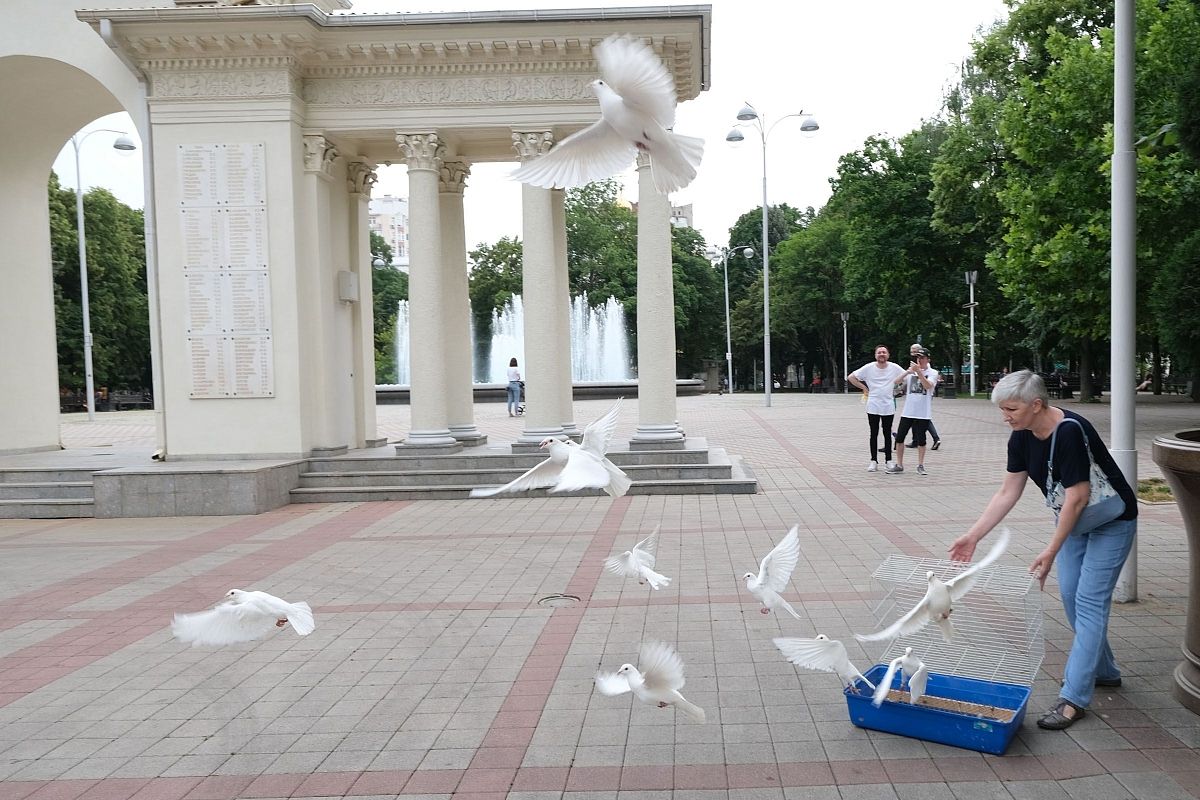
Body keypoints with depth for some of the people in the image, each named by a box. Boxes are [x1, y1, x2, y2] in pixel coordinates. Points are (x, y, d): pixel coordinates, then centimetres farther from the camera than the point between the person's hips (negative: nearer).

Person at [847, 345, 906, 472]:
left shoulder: (894, 367, -2)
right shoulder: (869, 368, -4)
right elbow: (851, 377, 0)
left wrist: (896, 383, 5)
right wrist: (864, 388, -1)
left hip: (888, 406, 1)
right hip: (873, 406, -1)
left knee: (887, 434, 8)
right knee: (874, 434, 4)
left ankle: (888, 460, 16)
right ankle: (873, 461, 11)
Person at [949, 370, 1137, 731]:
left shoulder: (1070, 431, -32)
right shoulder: (1022, 438, -9)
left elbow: (1077, 497, -29)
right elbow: (1008, 493, -4)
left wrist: (1050, 552, -27)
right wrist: (973, 535, -8)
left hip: (1111, 522, -8)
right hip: (1074, 520, 8)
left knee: (1089, 601, -8)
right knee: (1070, 595, 11)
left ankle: (1074, 698, -5)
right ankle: (1103, 670, 32)